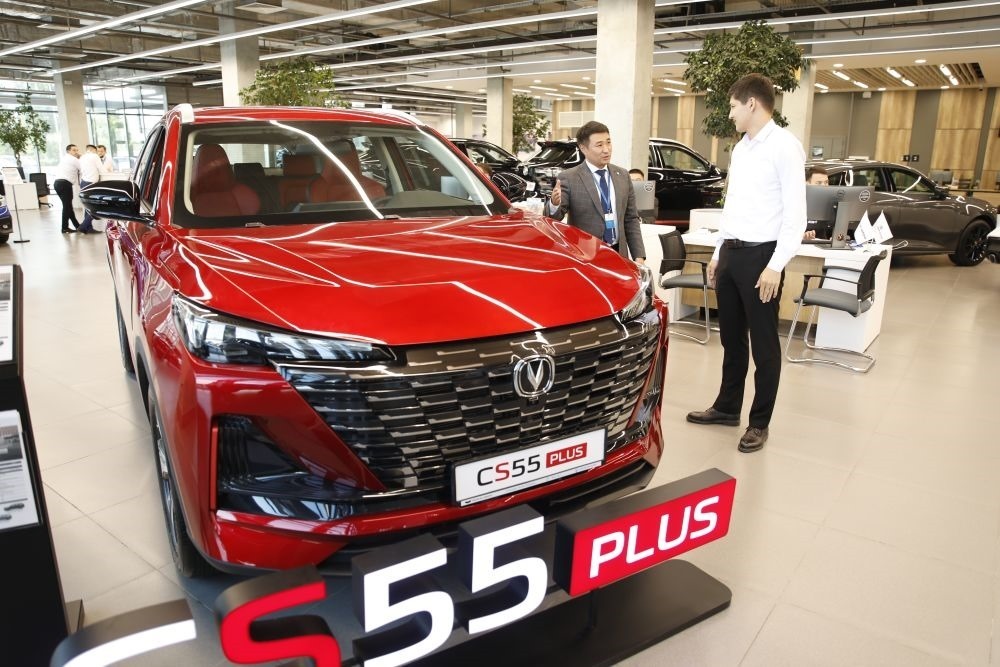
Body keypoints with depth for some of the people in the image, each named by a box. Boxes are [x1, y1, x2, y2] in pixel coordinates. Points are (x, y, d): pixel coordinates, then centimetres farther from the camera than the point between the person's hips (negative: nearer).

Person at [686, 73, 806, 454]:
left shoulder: (784, 146, -11)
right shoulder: (740, 149, 14)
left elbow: (796, 213, -15)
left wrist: (776, 265, -19)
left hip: (761, 254, -8)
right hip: (731, 252, 8)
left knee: (763, 344, 4)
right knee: (731, 338, 16)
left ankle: (760, 422, 16)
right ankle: (727, 407, 30)